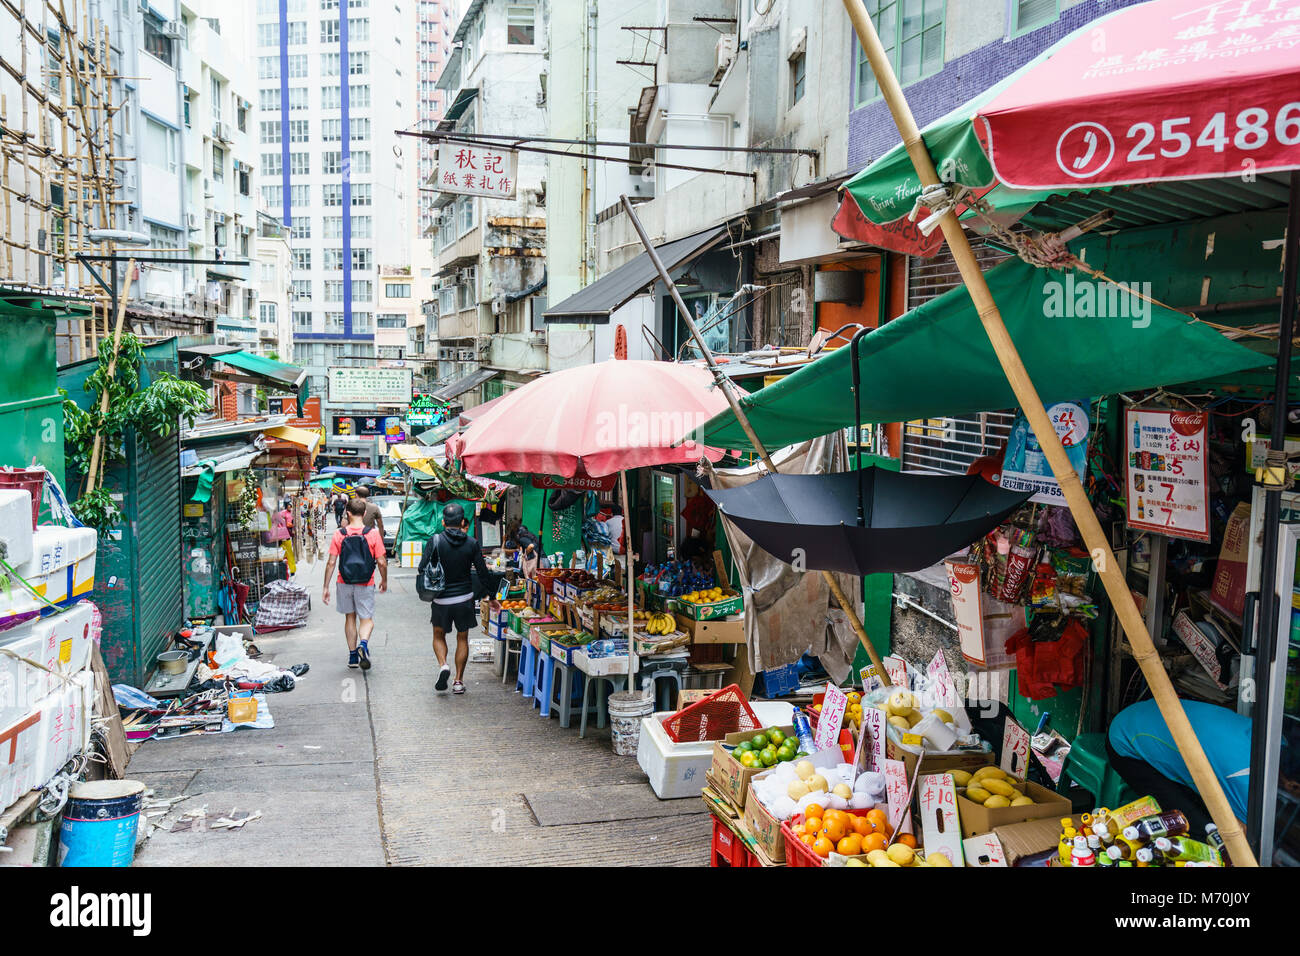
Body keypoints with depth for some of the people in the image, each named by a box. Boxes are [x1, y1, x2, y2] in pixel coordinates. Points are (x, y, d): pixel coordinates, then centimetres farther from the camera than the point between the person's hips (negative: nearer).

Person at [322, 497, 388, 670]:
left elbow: (331, 562, -5)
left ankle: (353, 655, 21)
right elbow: (381, 562, -7)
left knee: (350, 617, 18)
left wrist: (326, 587, 2)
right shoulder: (373, 534, -7)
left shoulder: (339, 534, -5)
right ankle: (363, 643, -21)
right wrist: (384, 581, 10)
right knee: (367, 619, 8)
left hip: (344, 583, 2)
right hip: (365, 584, -1)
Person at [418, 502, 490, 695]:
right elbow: (483, 574, -2)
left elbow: (422, 571, -11)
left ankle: (443, 665, -5)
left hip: (441, 599, -1)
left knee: (439, 636, 20)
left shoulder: (435, 541, -9)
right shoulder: (472, 543, -5)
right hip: (465, 598, 1)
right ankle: (459, 681, 14)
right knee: (462, 638, 15)